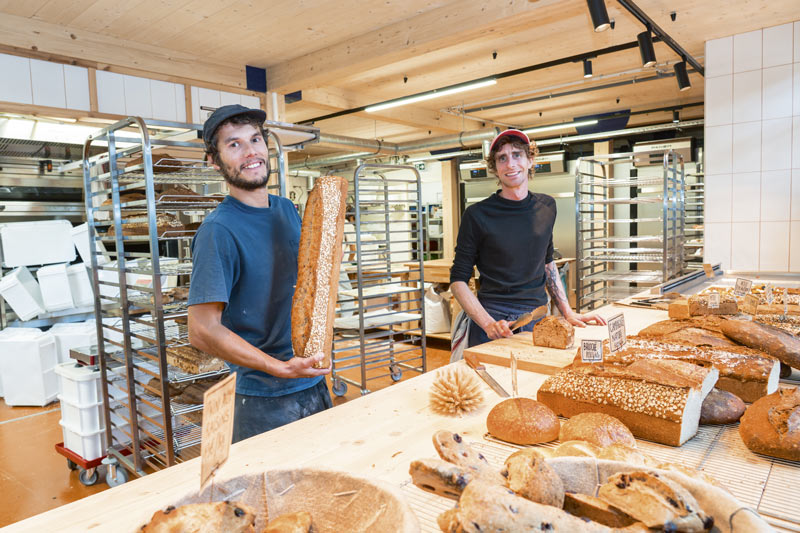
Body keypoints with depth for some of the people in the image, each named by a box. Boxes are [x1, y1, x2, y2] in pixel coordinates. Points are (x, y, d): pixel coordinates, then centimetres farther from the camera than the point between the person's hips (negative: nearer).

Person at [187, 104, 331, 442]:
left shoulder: (287, 210, 4)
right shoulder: (218, 230, -17)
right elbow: (202, 331, -20)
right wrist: (281, 368, -26)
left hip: (315, 382, 7)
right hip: (264, 402, -7)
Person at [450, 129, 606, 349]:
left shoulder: (546, 207, 5)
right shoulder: (477, 215, -9)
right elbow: (458, 280, -8)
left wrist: (568, 312, 10)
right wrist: (488, 323, -20)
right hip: (493, 324, -4)